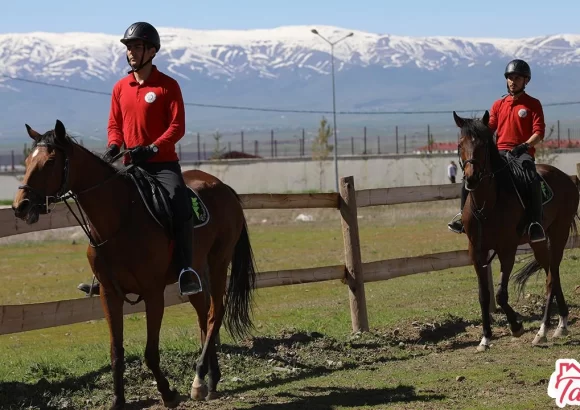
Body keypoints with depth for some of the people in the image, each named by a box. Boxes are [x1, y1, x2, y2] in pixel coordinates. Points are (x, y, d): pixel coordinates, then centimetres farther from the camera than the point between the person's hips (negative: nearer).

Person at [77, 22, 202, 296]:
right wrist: (114, 145, -8)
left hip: (163, 163, -5)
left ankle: (186, 269, -26)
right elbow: (114, 124, 14)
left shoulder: (168, 86, -4)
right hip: (130, 165, 5)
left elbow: (177, 126, -10)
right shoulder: (120, 88, 10)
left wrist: (153, 148, -23)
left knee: (179, 204, -28)